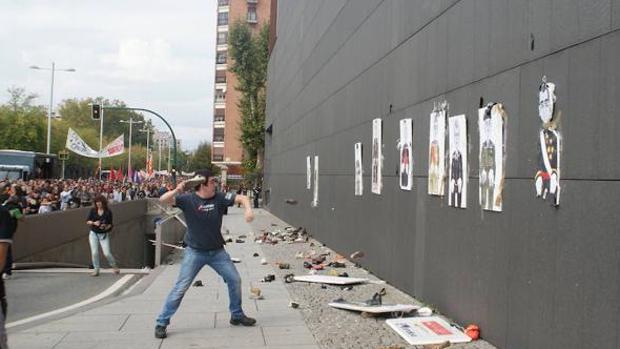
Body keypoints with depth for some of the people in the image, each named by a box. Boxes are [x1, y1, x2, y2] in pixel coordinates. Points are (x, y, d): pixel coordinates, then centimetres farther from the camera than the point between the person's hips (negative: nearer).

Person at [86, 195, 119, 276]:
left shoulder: (108, 212, -4)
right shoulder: (93, 210, 0)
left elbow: (111, 224, 1)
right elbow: (88, 221, 3)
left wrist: (106, 227, -19)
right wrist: (94, 223, -16)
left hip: (104, 234, -2)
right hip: (93, 234, 2)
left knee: (107, 253, -7)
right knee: (94, 252, -4)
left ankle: (114, 266, 16)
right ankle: (96, 270, 9)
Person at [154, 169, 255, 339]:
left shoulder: (219, 197, -7)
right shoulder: (188, 199, -15)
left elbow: (242, 198, -9)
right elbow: (163, 200, -22)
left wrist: (248, 209, -30)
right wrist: (176, 190, -42)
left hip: (217, 251, 4)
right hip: (195, 252, -4)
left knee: (235, 280, 8)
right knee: (181, 287, -6)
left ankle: (237, 315, 29)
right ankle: (161, 323, 6)